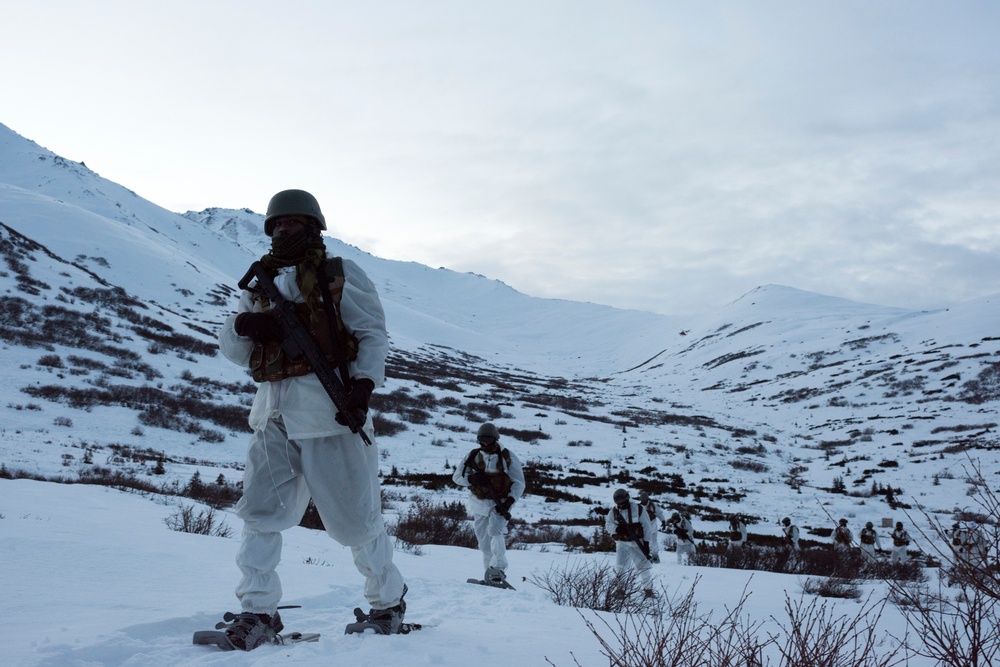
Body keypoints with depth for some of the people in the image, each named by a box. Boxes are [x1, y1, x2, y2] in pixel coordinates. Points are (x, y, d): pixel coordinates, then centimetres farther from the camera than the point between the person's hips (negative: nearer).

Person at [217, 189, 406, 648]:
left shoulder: (341, 275, 6)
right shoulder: (259, 286, 20)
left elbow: (373, 334, -1)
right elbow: (232, 349, 17)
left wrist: (363, 384, -17)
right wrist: (241, 325, -6)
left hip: (329, 409, -5)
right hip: (275, 412, 5)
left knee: (355, 517, 1)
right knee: (260, 510, -3)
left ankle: (388, 598, 22)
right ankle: (258, 610, 6)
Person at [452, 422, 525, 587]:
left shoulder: (507, 456, -7)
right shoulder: (473, 456, -1)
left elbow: (519, 482, -3)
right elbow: (456, 477, 1)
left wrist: (509, 501, -18)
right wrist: (472, 479, -20)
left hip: (500, 503, -3)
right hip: (479, 503, 4)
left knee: (494, 531, -25)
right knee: (484, 541, 5)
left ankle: (498, 570, -24)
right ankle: (490, 571, 17)